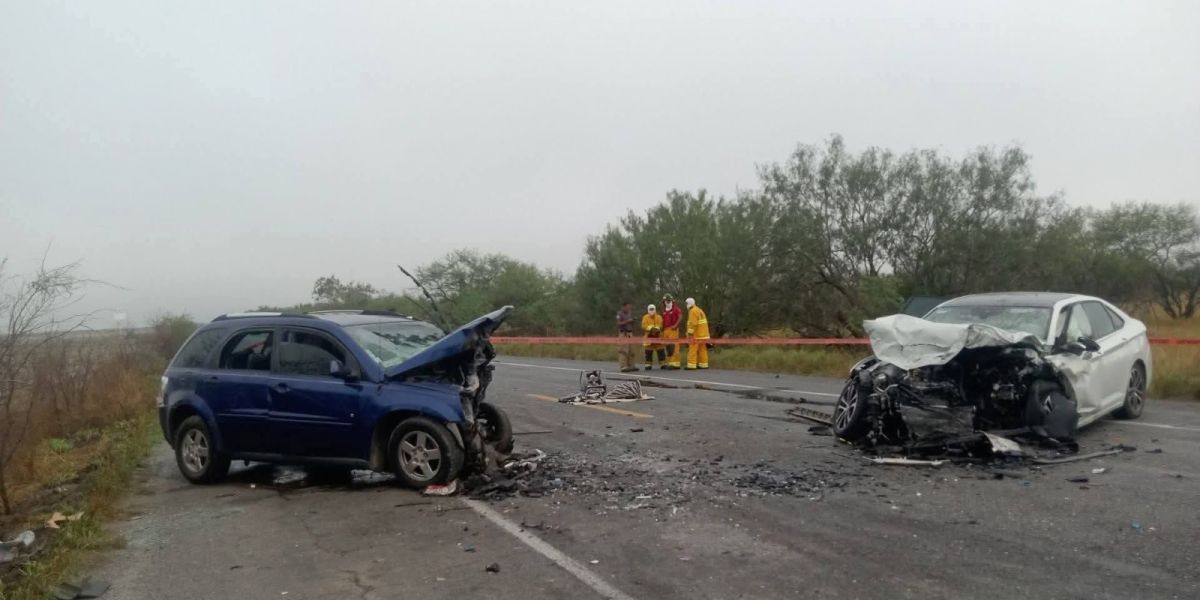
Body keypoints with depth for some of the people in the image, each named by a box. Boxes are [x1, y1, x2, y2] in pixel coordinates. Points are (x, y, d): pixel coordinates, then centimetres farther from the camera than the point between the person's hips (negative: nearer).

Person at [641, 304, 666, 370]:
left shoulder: (659, 317, 5)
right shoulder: (645, 317, 1)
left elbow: (660, 325, -6)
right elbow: (644, 326, -9)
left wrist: (656, 329, -23)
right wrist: (651, 328, -21)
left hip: (658, 336, 1)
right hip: (648, 337, -1)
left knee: (661, 351, 0)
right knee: (648, 352, 1)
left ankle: (663, 364, 4)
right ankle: (648, 365, 9)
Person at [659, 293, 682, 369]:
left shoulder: (675, 308, -2)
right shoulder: (664, 310, 18)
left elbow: (680, 317, -11)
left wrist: (676, 325, -16)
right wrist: (662, 328, 14)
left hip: (673, 329, -7)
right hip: (665, 330, 7)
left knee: (673, 346, -13)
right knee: (668, 346, 9)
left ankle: (675, 363, -14)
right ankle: (669, 362, 16)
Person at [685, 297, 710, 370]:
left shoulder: (693, 311, -12)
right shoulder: (699, 310, 19)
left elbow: (693, 323, -20)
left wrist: (690, 333, -18)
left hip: (696, 335, -10)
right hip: (703, 334, 10)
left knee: (693, 350, -9)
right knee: (702, 349, 9)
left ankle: (691, 365, -12)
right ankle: (703, 364, 11)